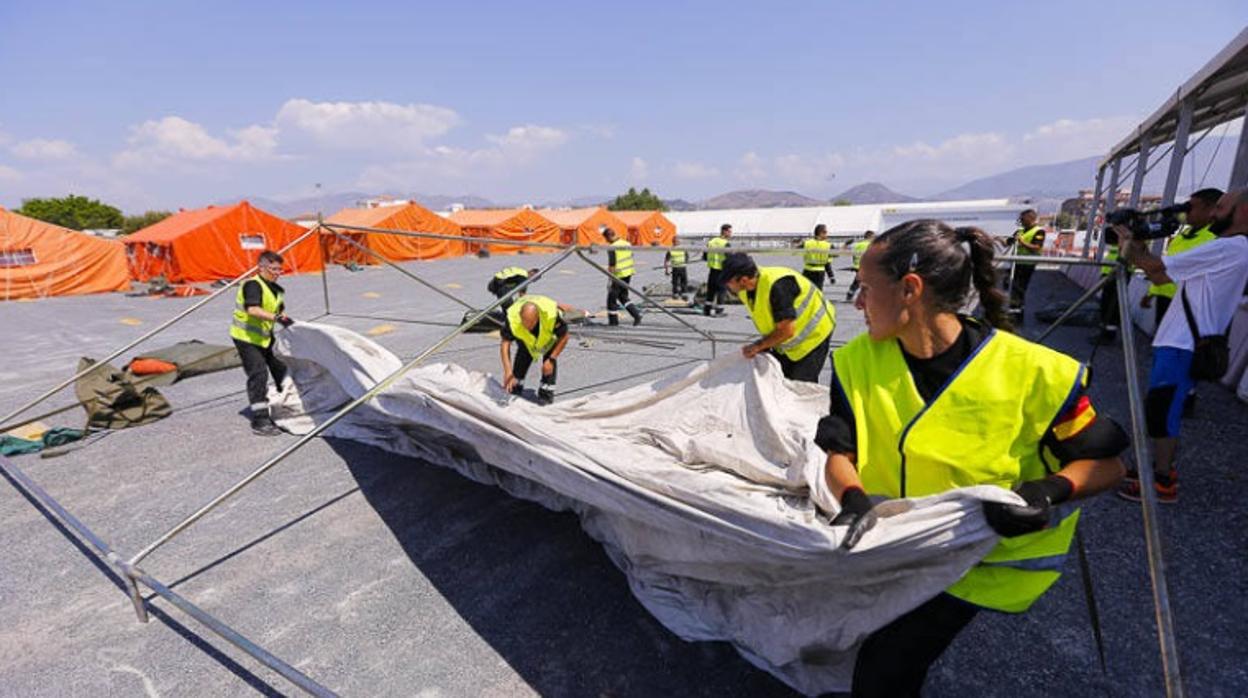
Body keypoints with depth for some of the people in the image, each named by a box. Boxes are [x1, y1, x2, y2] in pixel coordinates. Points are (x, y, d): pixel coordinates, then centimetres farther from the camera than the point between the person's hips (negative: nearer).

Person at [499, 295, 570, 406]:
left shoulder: (552, 316, -44)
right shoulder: (513, 319, -41)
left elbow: (564, 337, -27)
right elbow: (505, 344, -34)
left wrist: (551, 359, -30)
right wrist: (508, 372, -42)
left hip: (550, 335, -2)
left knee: (549, 361, -18)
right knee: (523, 356, -11)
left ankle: (547, 392, -6)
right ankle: (515, 387, 9)